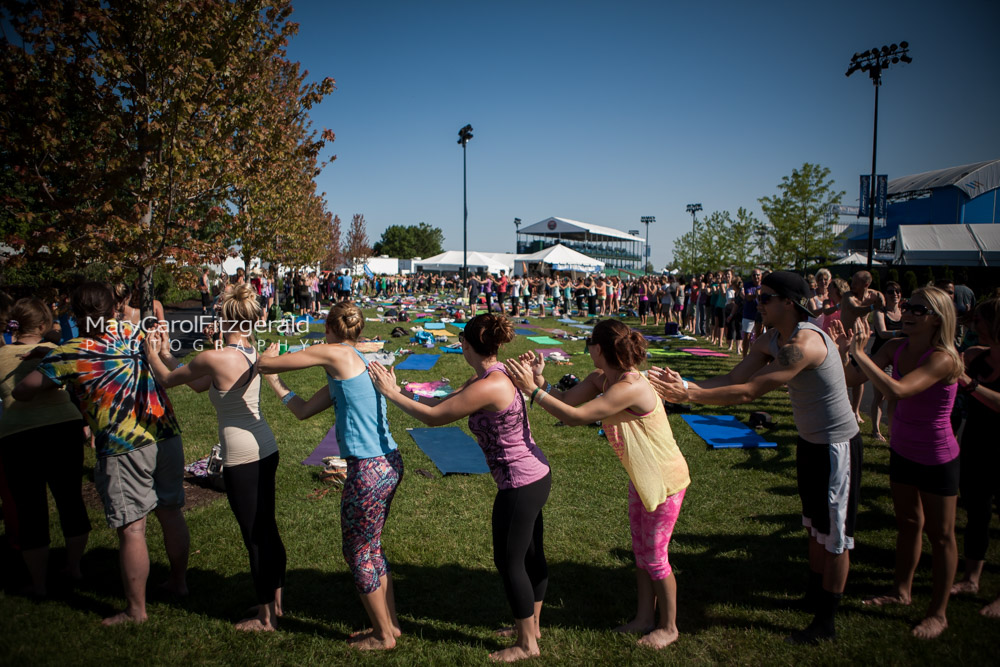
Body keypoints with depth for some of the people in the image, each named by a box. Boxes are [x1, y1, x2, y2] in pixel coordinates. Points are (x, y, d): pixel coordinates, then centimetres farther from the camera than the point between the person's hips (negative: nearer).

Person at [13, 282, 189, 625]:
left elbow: (22, 392, 6)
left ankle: (136, 610, 14)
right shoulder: (132, 331, 5)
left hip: (123, 449, -5)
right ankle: (179, 581, 33)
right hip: (167, 436, 6)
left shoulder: (69, 355, -7)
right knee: (171, 511, 17)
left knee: (132, 529, 3)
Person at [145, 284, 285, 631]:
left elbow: (168, 380, -2)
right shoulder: (251, 352, 5)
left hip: (242, 459, -8)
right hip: (265, 449, 8)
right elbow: (199, 385, 16)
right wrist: (166, 354, 22)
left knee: (255, 537, 5)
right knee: (267, 530, 19)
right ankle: (275, 602, 34)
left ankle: (266, 617, 20)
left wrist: (152, 354, 17)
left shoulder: (215, 358, -19)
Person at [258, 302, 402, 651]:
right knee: (370, 547, 23)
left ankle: (384, 635, 27)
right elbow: (304, 410, 18)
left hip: (369, 471, -9)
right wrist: (274, 380, 26)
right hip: (389, 464, 9)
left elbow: (264, 362, -5)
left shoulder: (336, 354, -11)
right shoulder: (357, 362, 15)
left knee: (358, 553, 11)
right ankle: (390, 623, 37)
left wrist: (269, 358, 17)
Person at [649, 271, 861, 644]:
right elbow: (733, 378, -4)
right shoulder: (770, 341, -1)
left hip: (836, 446, -9)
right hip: (810, 441, 9)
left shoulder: (804, 344, -31)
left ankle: (826, 623, 21)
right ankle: (815, 596, 41)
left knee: (834, 534, 6)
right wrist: (684, 384, -18)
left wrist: (688, 395, -31)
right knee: (815, 526, 23)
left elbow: (748, 392, -33)